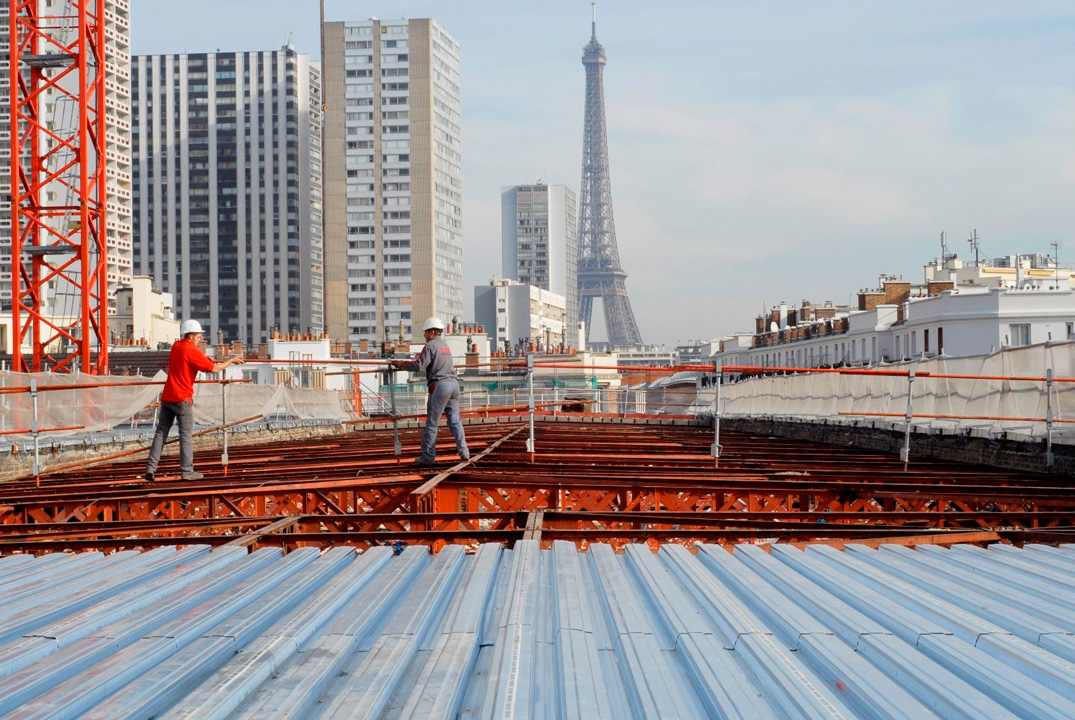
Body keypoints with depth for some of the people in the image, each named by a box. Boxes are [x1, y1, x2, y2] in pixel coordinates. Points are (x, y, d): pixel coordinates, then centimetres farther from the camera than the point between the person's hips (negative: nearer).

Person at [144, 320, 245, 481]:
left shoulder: (176, 347, 11)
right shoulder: (192, 351, -11)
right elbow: (214, 369, -10)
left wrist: (206, 359, 23)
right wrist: (231, 361, 2)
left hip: (167, 397, 7)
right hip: (183, 398, -7)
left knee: (161, 432, 7)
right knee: (186, 435, -2)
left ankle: (151, 467, 1)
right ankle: (187, 471, -2)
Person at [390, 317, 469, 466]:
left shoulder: (430, 346, -5)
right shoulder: (445, 345, 21)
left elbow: (419, 366, -14)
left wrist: (402, 364, -2)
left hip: (440, 384, -7)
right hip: (454, 383, 7)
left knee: (432, 423, -2)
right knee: (455, 420, 8)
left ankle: (428, 456, 1)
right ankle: (463, 452, -1)